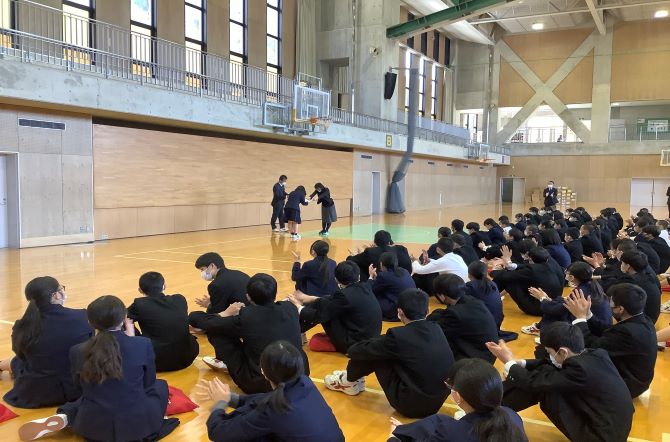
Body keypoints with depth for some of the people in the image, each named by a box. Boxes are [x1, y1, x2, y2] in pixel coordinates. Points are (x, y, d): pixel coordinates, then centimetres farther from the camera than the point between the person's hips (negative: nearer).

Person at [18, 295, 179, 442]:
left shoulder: (77, 351, -8)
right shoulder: (143, 345, -14)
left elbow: (81, 384, 12)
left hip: (94, 426, 3)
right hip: (137, 424, -2)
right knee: (160, 385, 28)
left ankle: (65, 418, 9)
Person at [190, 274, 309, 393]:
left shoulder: (246, 316, -16)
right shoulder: (290, 308, -4)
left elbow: (209, 325, -4)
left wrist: (226, 314, 14)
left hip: (261, 385, -4)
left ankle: (228, 364, 27)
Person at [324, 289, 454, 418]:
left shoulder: (398, 335, -19)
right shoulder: (436, 329, 0)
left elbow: (357, 350, -5)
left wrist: (352, 350, 18)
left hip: (411, 404, -6)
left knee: (374, 353, 2)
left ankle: (349, 382, 26)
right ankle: (353, 377, 32)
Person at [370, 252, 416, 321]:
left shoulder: (383, 275, -10)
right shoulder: (404, 271, 12)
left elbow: (372, 291, 4)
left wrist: (372, 276, 17)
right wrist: (376, 277, 22)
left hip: (398, 312, -8)